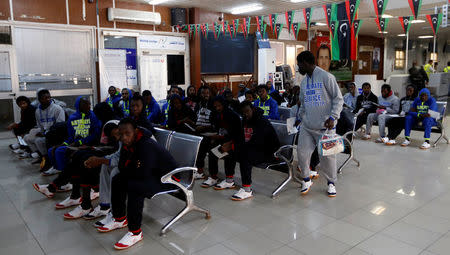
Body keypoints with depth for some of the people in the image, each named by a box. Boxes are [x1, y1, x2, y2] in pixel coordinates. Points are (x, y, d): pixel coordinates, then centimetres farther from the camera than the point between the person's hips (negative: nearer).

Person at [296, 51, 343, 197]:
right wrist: (302, 117, 15)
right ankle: (306, 180, 21)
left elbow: (338, 99, -8)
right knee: (302, 152, 0)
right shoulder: (303, 82, 15)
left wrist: (332, 117, -17)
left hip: (325, 126, -5)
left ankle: (331, 182, 22)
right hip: (307, 126, 6)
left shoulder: (326, 77, -7)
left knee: (327, 155, 1)